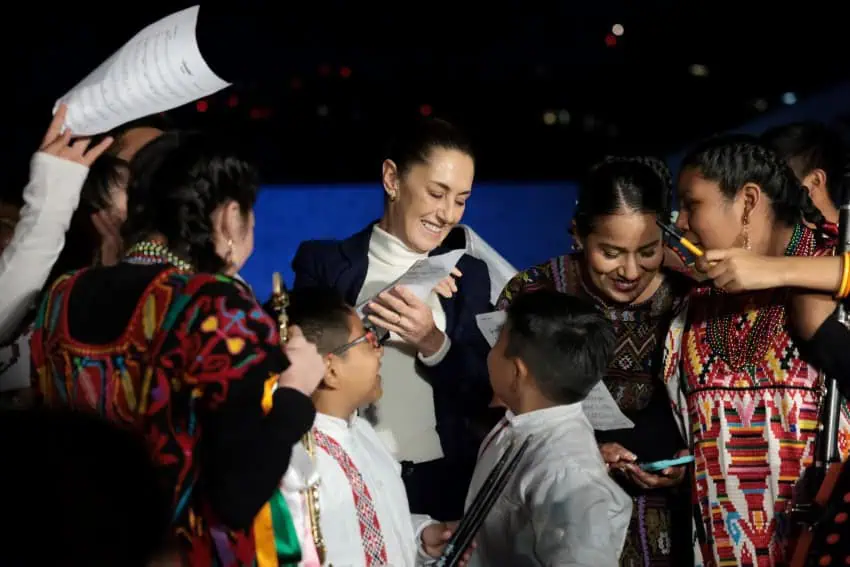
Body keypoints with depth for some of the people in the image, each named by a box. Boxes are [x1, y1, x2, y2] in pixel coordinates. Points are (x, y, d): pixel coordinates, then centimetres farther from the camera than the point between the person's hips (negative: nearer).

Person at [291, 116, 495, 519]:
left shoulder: (469, 275, 7)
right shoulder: (323, 262, -1)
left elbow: (481, 393, 2)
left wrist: (432, 342, -16)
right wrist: (374, 312, -19)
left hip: (444, 482, 3)